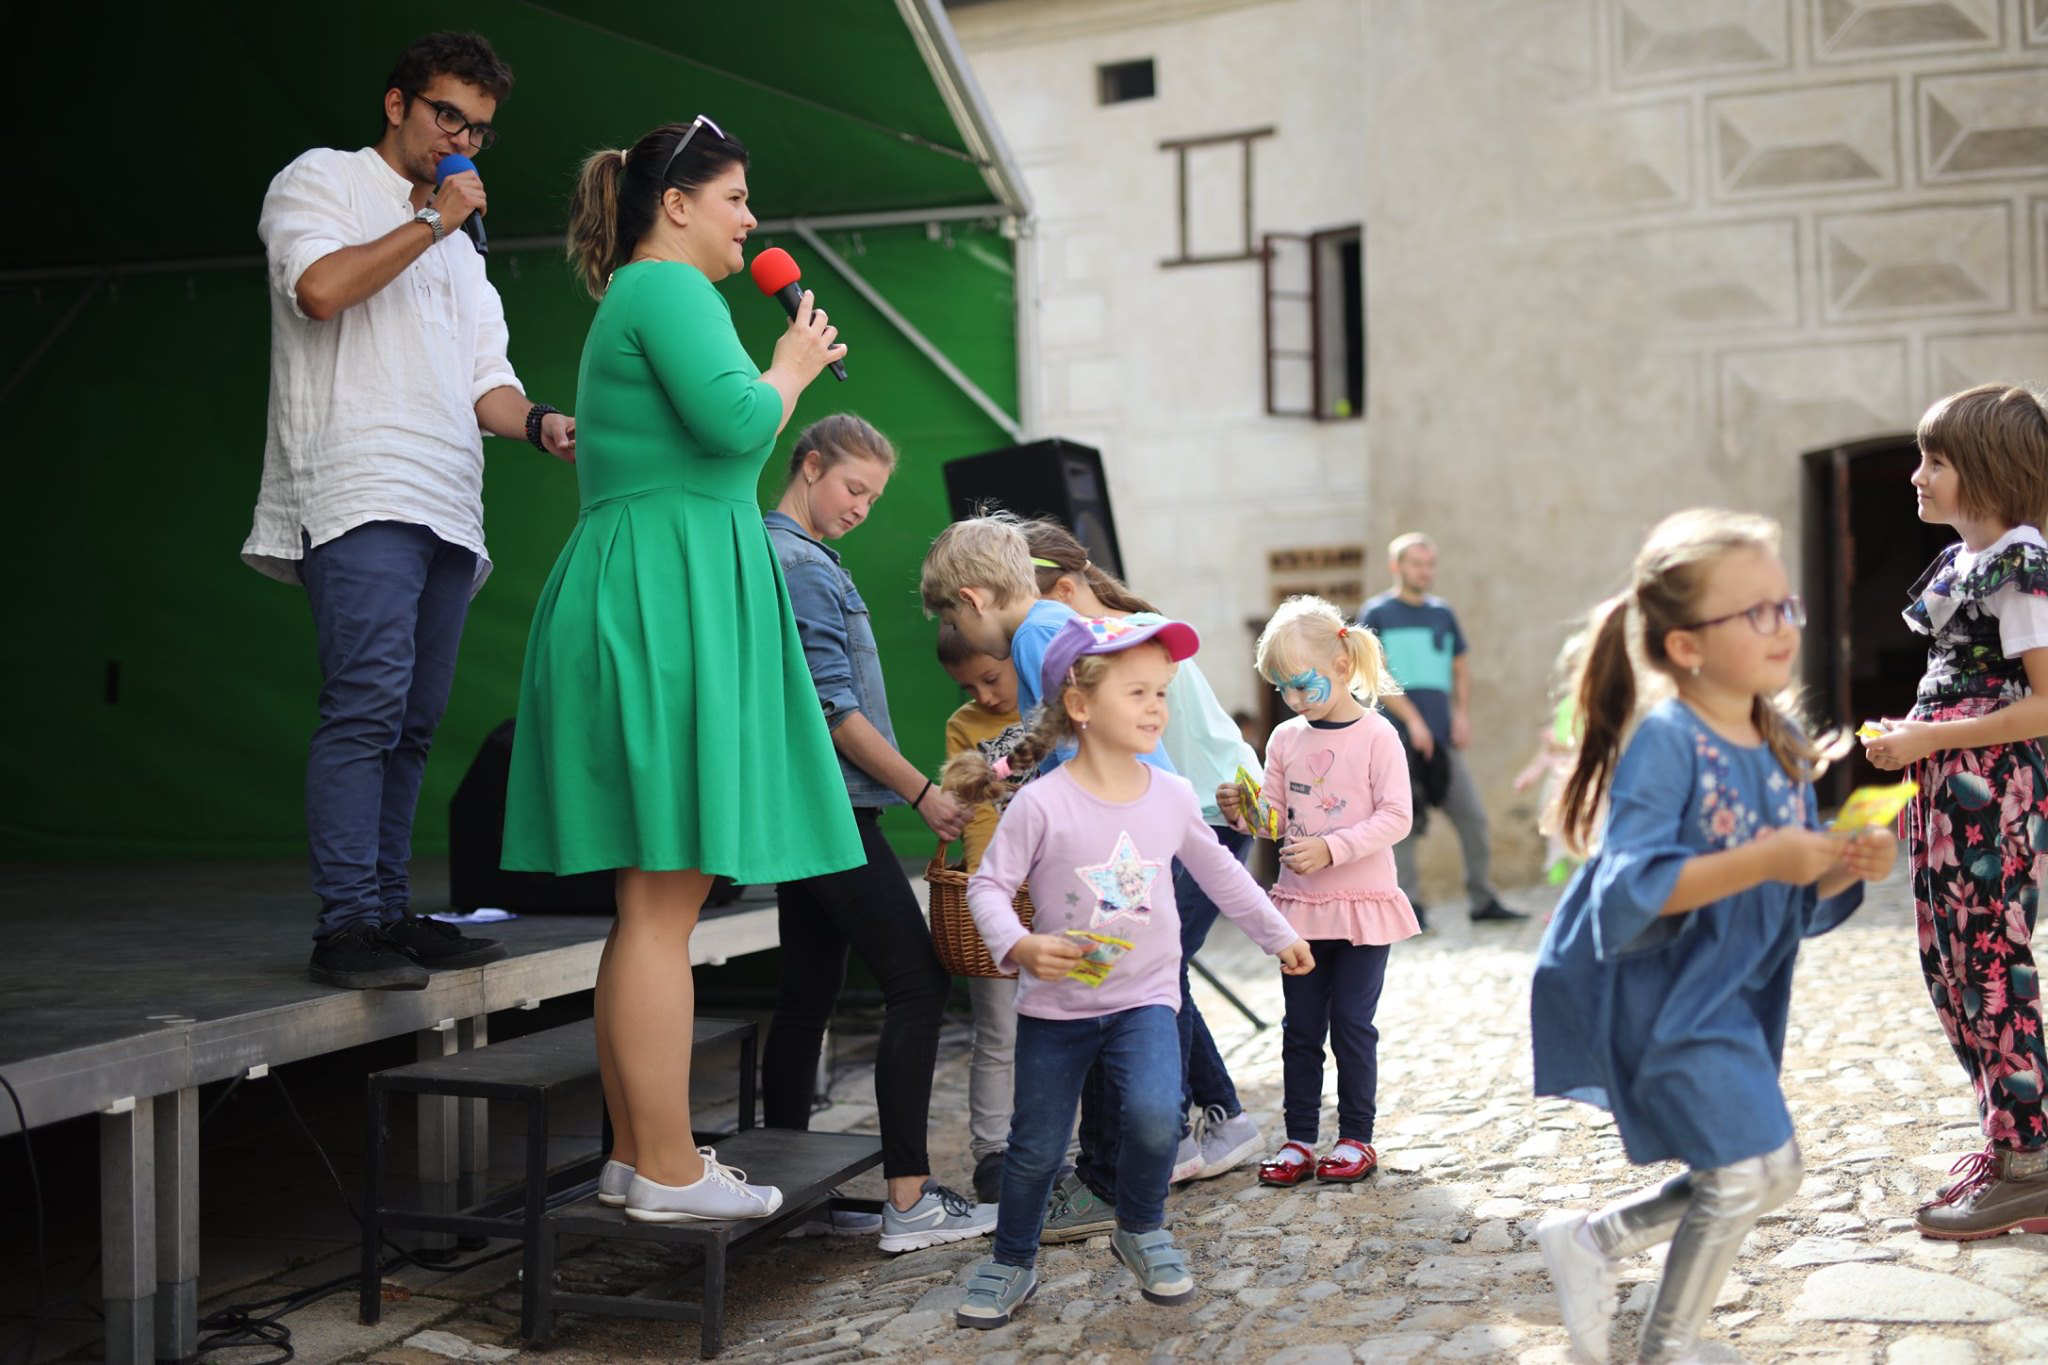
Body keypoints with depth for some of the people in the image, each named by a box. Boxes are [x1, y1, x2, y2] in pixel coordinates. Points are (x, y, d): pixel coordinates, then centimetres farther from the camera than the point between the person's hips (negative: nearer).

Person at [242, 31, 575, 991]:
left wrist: (539, 422, -1)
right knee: (367, 705, -18)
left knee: (411, 724, 6)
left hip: (448, 511, 8)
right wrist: (431, 221, -4)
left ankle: (387, 916, 10)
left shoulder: (461, 248, 29)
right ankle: (345, 928, -18)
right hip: (360, 492, -8)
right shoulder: (323, 180, 8)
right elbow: (321, 286, -12)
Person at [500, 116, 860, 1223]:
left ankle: (635, 1152, 17)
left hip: (646, 606, 11)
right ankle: (666, 1171, -5)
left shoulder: (635, 301, 26)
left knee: (650, 903, 12)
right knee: (663, 902, -9)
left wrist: (789, 373, 25)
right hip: (667, 597, -11)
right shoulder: (667, 287, -7)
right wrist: (789, 367, -3)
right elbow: (736, 422, -20)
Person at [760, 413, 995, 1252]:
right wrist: (921, 792, -12)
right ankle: (909, 1200, -10)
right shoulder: (801, 565, -13)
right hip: (833, 806, -10)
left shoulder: (787, 558, 18)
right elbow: (833, 706, -17)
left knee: (809, 996, 11)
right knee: (917, 985, -9)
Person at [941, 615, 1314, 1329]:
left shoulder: (1172, 796, -2)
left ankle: (1141, 1229, 8)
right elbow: (987, 886, -10)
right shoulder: (1042, 803, -15)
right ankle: (1011, 1263, 31)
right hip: (1056, 1003, -2)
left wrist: (1279, 936, 23)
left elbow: (1219, 873, 14)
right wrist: (1019, 945, -28)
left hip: (1145, 995, 2)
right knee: (1035, 1148, 5)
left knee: (1155, 1117, -22)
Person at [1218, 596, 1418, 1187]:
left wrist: (1331, 848, -22)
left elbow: (1395, 817, -14)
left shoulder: (1376, 735, -9)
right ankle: (1299, 1138, 16)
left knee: (1352, 1023, 1)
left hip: (1362, 901, -5)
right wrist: (1243, 813, -11)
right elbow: (1276, 817, 11)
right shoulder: (1286, 739, 6)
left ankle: (1357, 1138, 13)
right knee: (1301, 1026, 8)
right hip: (1299, 902, 5)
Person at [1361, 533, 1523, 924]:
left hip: (1442, 737, 5)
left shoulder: (1443, 613, 15)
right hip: (1396, 737, -5)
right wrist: (1412, 719, -13)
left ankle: (1483, 901, 11)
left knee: (1473, 816, 2)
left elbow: (1460, 670, 21)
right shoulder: (1376, 613, 1)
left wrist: (1462, 714, 4)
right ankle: (1410, 906, 4)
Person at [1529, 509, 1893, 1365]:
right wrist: (1761, 861, -35)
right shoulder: (1665, 743, -21)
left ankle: (1588, 1242, 30)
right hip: (1659, 994, -8)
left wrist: (1848, 870, -13)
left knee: (1757, 1178, 14)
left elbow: (1799, 903, 8)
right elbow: (1630, 890, -30)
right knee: (1754, 1170, -6)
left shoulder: (1787, 747, 2)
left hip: (1732, 996, 8)